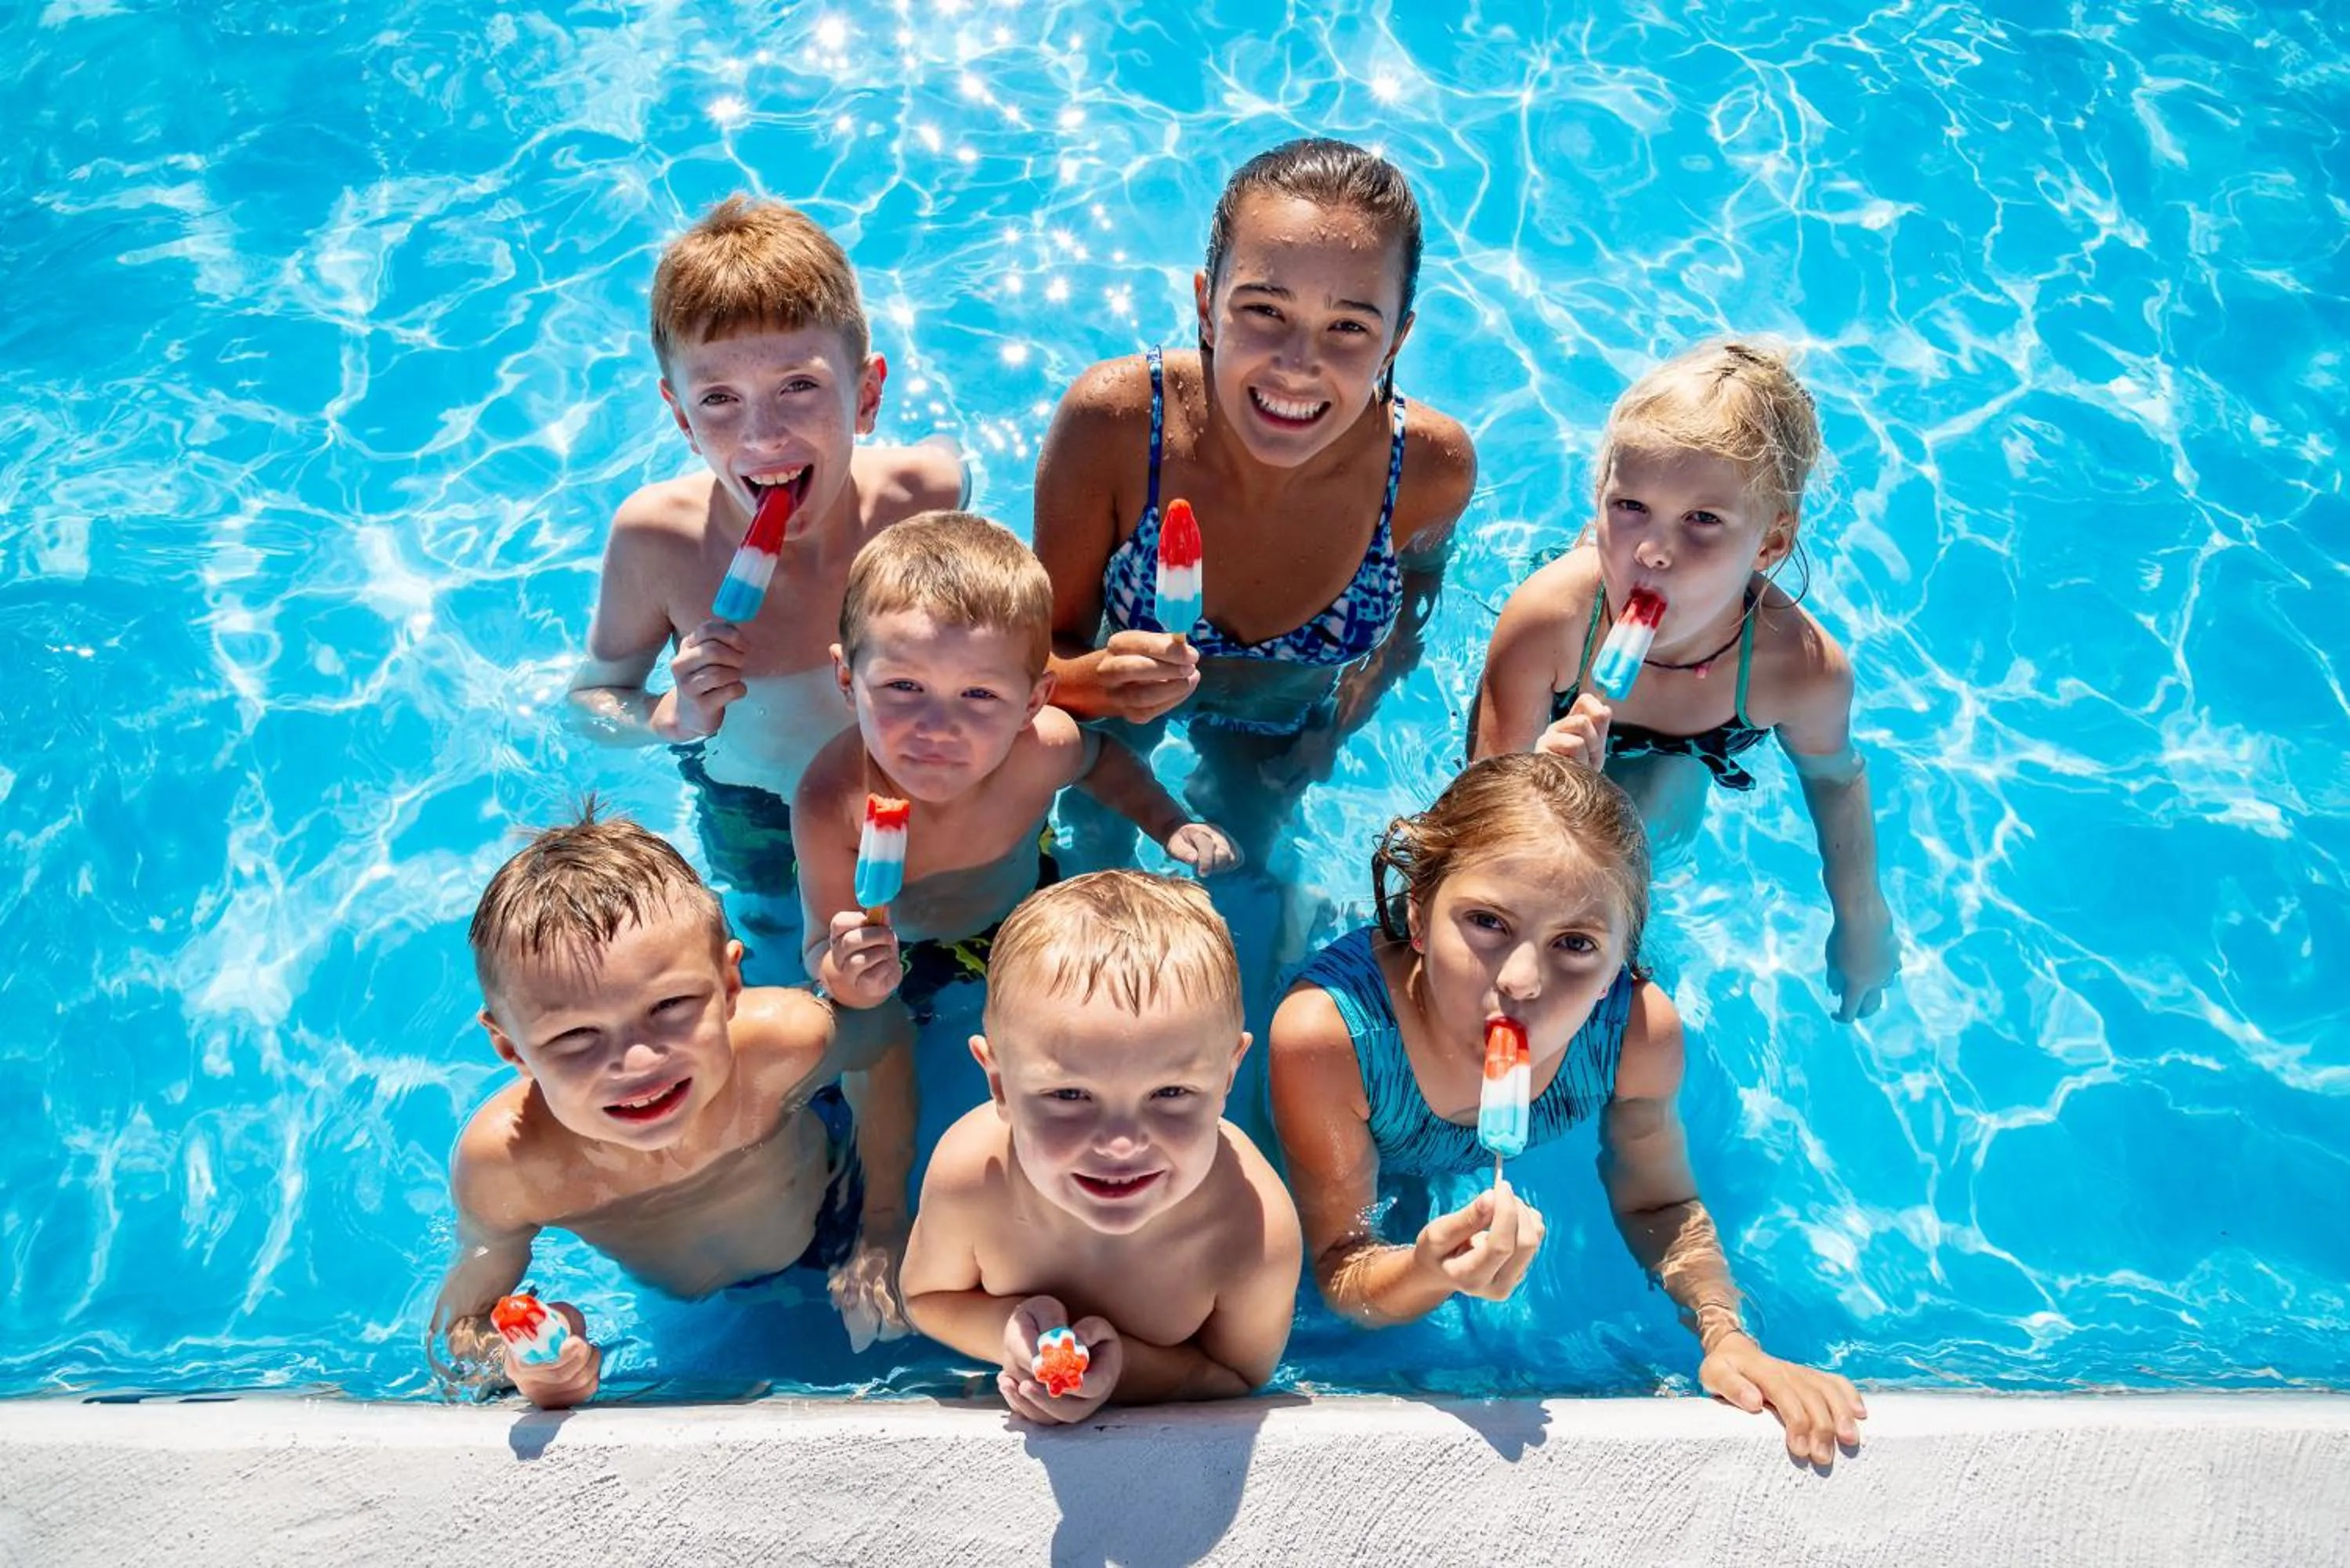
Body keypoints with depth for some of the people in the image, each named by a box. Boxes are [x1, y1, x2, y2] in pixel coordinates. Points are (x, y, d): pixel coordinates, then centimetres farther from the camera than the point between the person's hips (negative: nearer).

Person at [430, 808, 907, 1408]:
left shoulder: (784, 1040, -42)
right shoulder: (501, 1166, -40)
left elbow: (883, 1035, -18)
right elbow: (462, 1315, -22)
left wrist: (885, 1212, -18)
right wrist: (512, 1357, -46)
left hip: (831, 1225, 0)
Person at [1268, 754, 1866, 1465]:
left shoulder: (1641, 1032, -37)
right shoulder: (1325, 1032, -46)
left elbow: (1659, 1203, -14)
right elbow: (1338, 1270, -32)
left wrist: (1727, 1335, -29)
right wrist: (1429, 1272, -54)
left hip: (1525, 1177, 3)